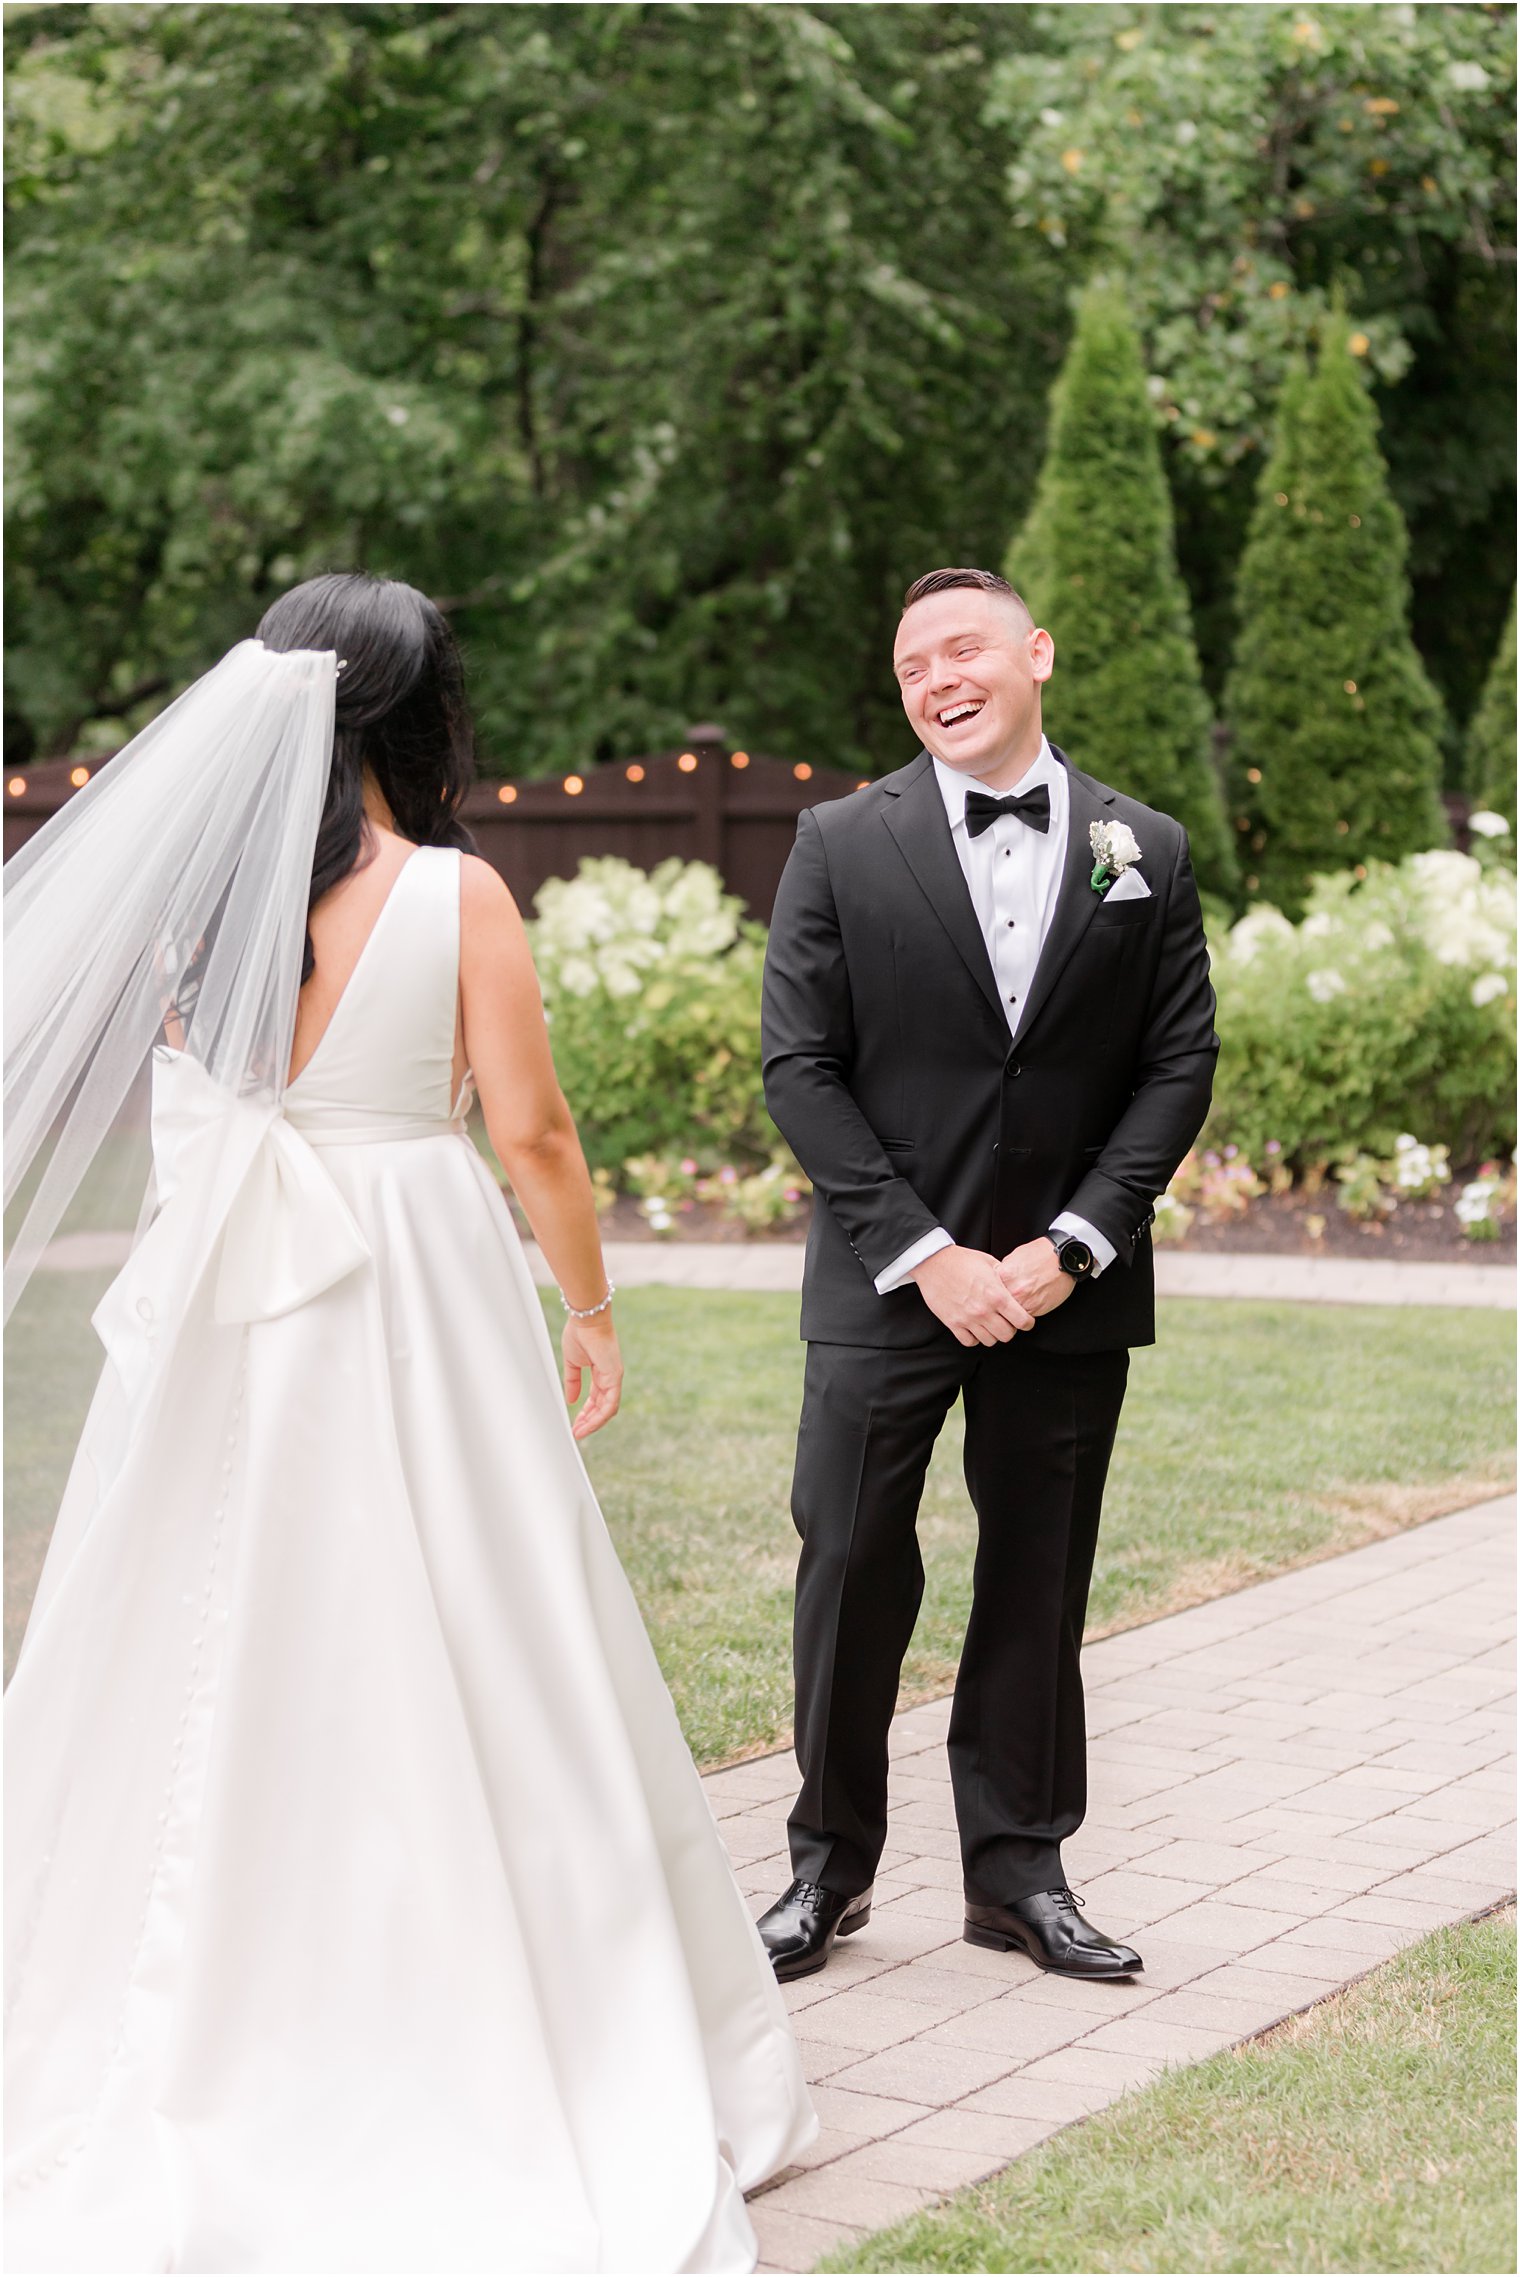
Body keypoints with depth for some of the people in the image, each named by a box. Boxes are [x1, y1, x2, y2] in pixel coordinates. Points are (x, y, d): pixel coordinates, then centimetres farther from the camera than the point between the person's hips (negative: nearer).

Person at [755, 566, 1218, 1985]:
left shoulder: (1146, 853, 5)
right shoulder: (843, 844, 0)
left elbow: (1179, 1066, 2)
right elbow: (801, 1069, -5)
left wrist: (1072, 1246, -9)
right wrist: (925, 1254, -12)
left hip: (1069, 1284, 2)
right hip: (887, 1282, -1)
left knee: (1038, 1580, 9)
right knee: (851, 1571, 1)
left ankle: (1018, 1869, 20)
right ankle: (831, 1866, 16)